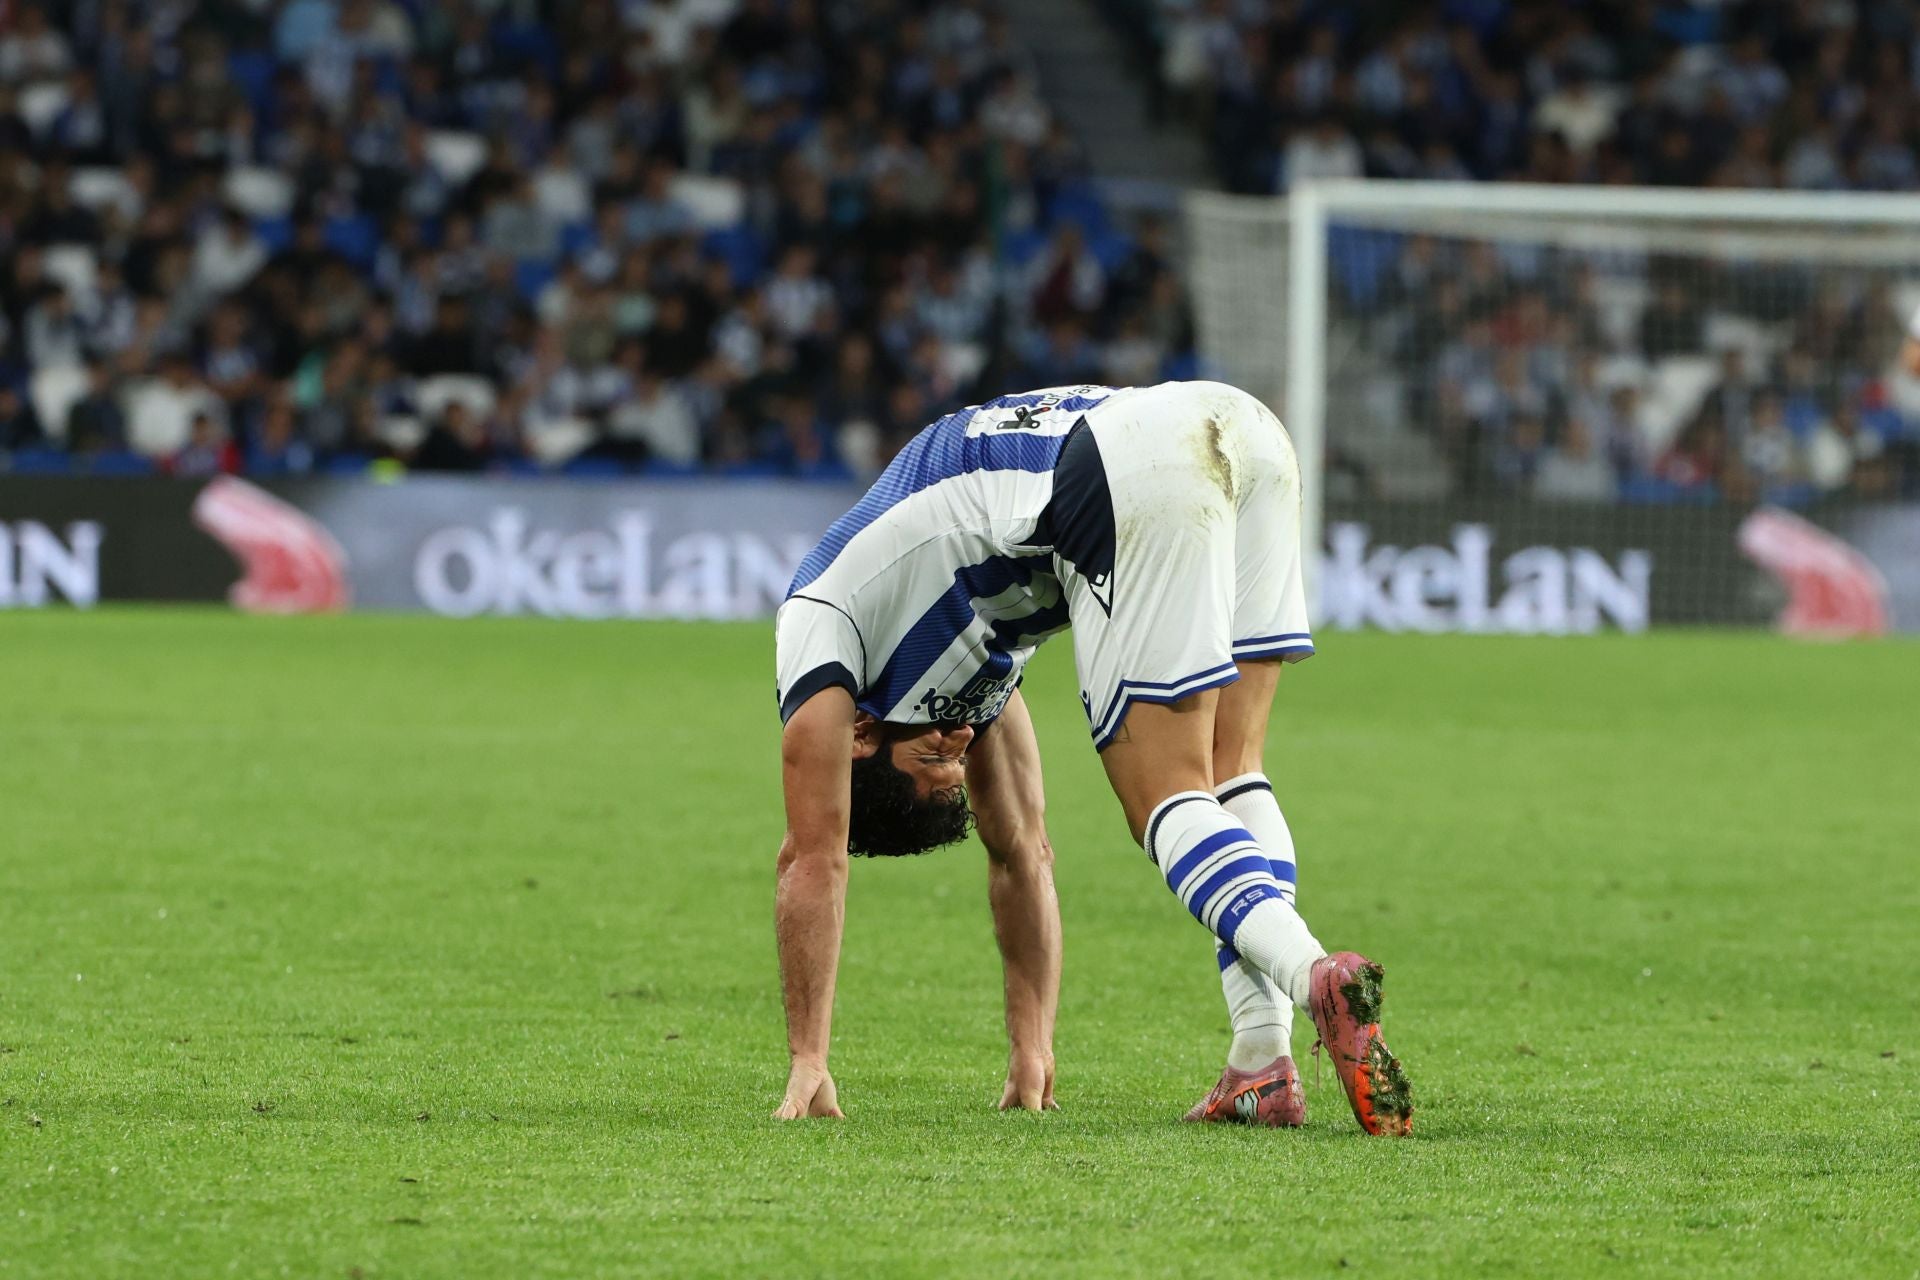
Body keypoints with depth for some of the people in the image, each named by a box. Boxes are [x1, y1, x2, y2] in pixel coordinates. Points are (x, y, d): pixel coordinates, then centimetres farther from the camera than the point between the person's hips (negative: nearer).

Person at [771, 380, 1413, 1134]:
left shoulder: (819, 622, 21)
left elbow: (814, 857, 18)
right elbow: (1020, 851, 42)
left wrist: (807, 1065, 21)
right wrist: (1032, 1055, 43)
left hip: (1127, 474, -7)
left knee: (1170, 799, -3)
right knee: (1226, 773, 13)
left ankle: (1317, 977, -28)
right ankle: (1262, 1071, 2)